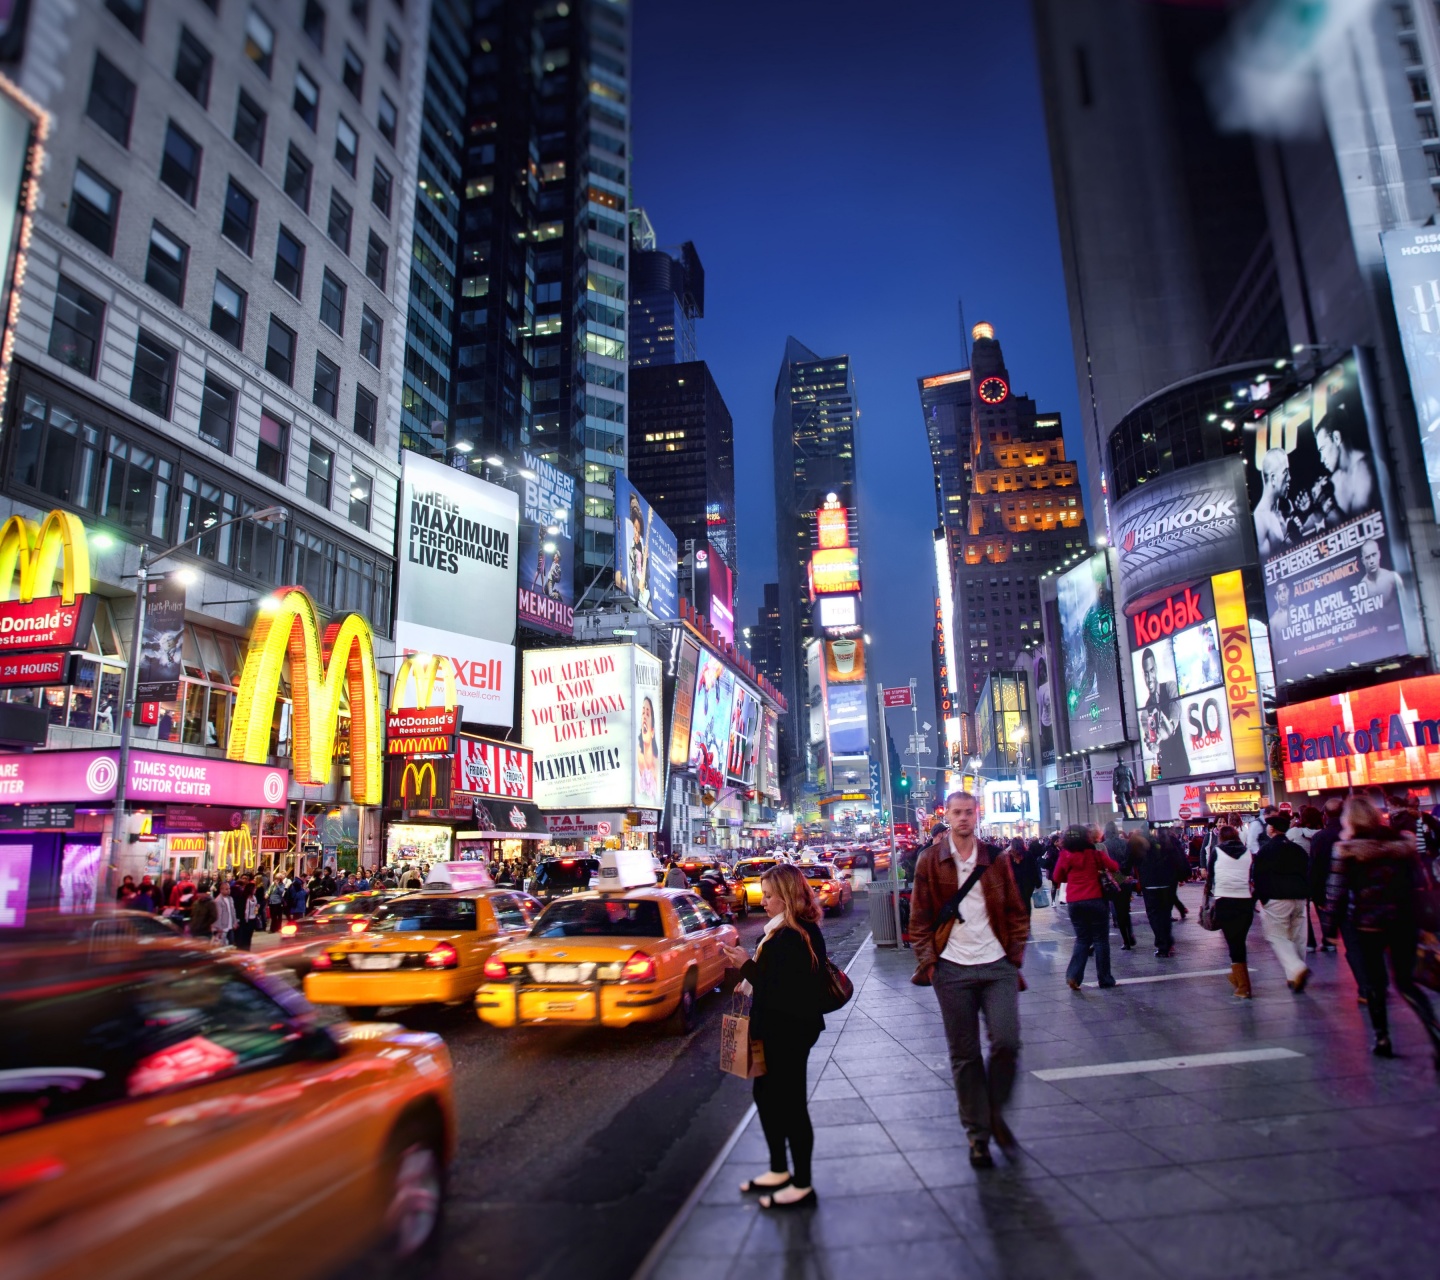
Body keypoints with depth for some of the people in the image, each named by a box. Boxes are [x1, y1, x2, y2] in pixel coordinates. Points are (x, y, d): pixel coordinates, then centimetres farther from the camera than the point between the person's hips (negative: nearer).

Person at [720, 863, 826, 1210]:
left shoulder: (791, 937, -24)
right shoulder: (800, 930, 8)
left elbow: (777, 990, -26)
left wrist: (747, 966, -17)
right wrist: (749, 965, 1)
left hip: (789, 1033, -11)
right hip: (781, 1030, 11)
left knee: (790, 1104, 2)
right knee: (766, 1095, 20)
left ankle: (802, 1185, 17)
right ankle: (779, 1171, 35)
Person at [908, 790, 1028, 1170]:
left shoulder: (995, 860, 6)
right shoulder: (930, 861, 1)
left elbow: (1016, 912, 12)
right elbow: (919, 917, 3)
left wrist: (1016, 954, 2)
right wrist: (927, 961, -5)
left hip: (997, 966, 1)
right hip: (953, 969, -1)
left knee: (1007, 1042, -9)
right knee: (964, 1055, 5)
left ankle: (995, 1111, 18)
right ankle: (978, 1135, 19)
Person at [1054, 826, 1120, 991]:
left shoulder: (1065, 856, 1)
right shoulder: (1094, 853, -4)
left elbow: (1058, 878, 8)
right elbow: (1114, 868, 0)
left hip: (1074, 902, 2)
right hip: (1096, 900, -2)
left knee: (1082, 939, 12)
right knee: (1101, 939, 8)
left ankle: (1073, 975, -3)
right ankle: (1105, 978, 12)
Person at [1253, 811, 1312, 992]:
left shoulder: (1265, 849, -6)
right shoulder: (1298, 849, 12)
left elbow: (1258, 875, -7)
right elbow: (1308, 874, 15)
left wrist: (1261, 898, 3)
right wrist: (1306, 898, 19)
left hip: (1276, 900, -6)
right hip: (1300, 899, 6)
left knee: (1277, 937, -2)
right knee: (1297, 938, 13)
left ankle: (1296, 969, -22)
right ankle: (1296, 977, 17)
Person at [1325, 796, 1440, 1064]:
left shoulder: (1346, 848, -9)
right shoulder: (1402, 840, 1)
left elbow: (1338, 891, -10)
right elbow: (1417, 879, 5)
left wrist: (1331, 927, -1)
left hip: (1368, 923, -3)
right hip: (1404, 921, 3)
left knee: (1374, 982, 12)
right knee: (1405, 982, 12)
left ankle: (1382, 1039, 17)